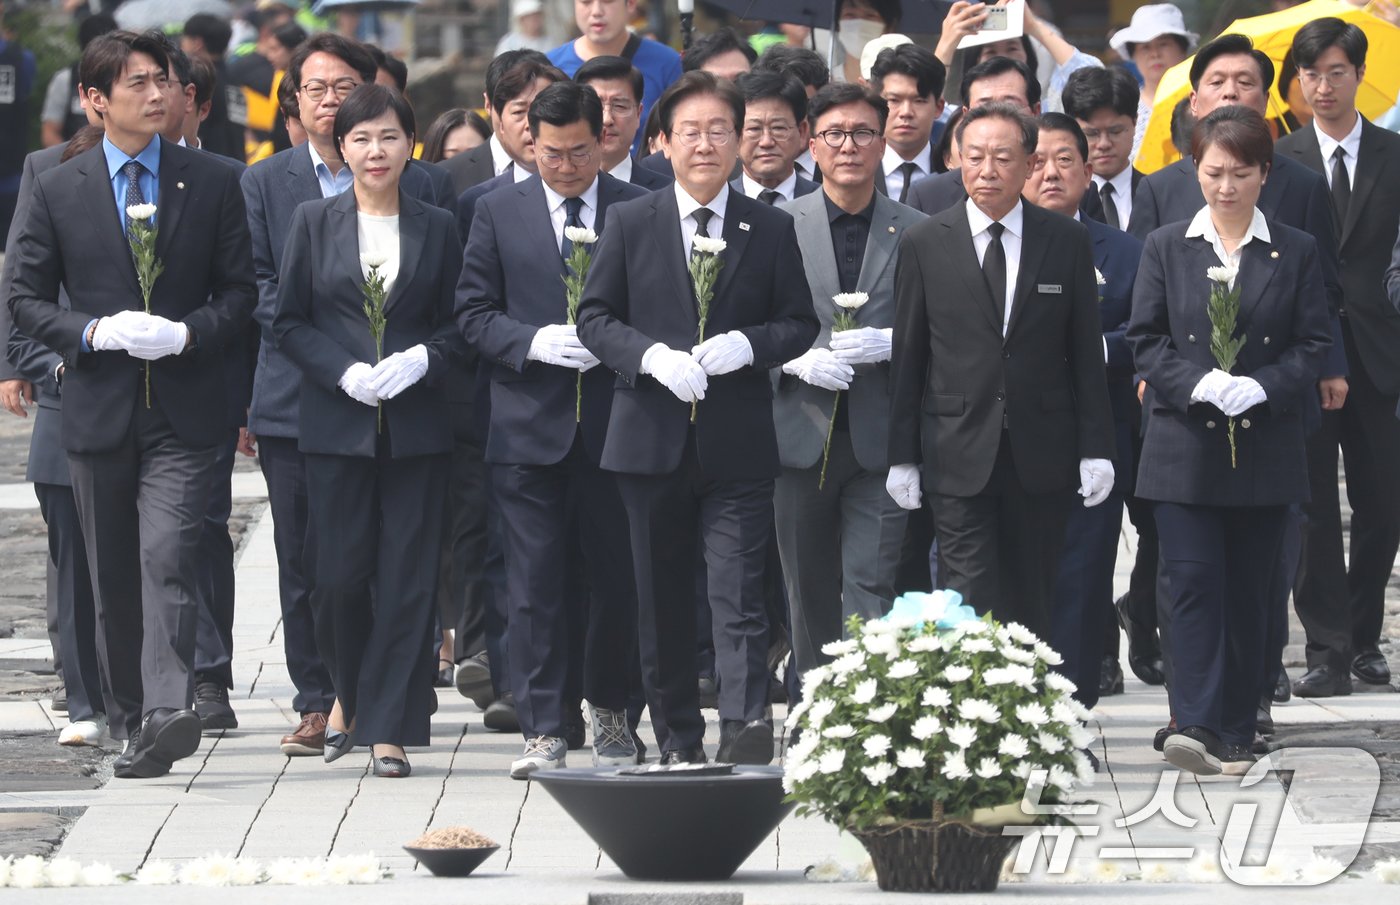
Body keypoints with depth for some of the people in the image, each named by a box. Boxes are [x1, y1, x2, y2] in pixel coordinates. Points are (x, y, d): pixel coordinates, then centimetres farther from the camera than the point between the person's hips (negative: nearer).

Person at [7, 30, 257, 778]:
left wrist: (188, 331, -12)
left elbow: (240, 289, 6)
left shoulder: (213, 183, 5)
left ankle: (168, 710, -28)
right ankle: (127, 715, 19)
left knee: (168, 556, -18)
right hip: (99, 407, 2)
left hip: (184, 408, -2)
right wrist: (95, 332, -11)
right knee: (113, 576, 8)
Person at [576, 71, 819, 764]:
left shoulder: (771, 230, 5)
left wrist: (746, 344, -14)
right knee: (663, 601, 8)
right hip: (652, 440, 2)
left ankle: (746, 727, -19)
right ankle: (679, 740, 18)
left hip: (738, 443, -2)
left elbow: (799, 324, 6)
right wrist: (652, 356, -14)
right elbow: (595, 317, 4)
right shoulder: (630, 224, 6)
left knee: (739, 595, -12)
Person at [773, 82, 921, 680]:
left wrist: (889, 343, -13)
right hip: (802, 434, 1)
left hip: (880, 440, -1)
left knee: (872, 590, -10)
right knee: (809, 596, 8)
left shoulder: (917, 233, 6)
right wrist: (800, 361, -13)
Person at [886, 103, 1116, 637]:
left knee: (1032, 608, 5)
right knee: (968, 607, -8)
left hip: (1042, 456, 1)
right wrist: (902, 456, 2)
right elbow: (906, 358, 5)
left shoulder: (1068, 242, 5)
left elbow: (1086, 352, 6)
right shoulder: (924, 244, 3)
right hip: (960, 457, -1)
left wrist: (1096, 449, 1)